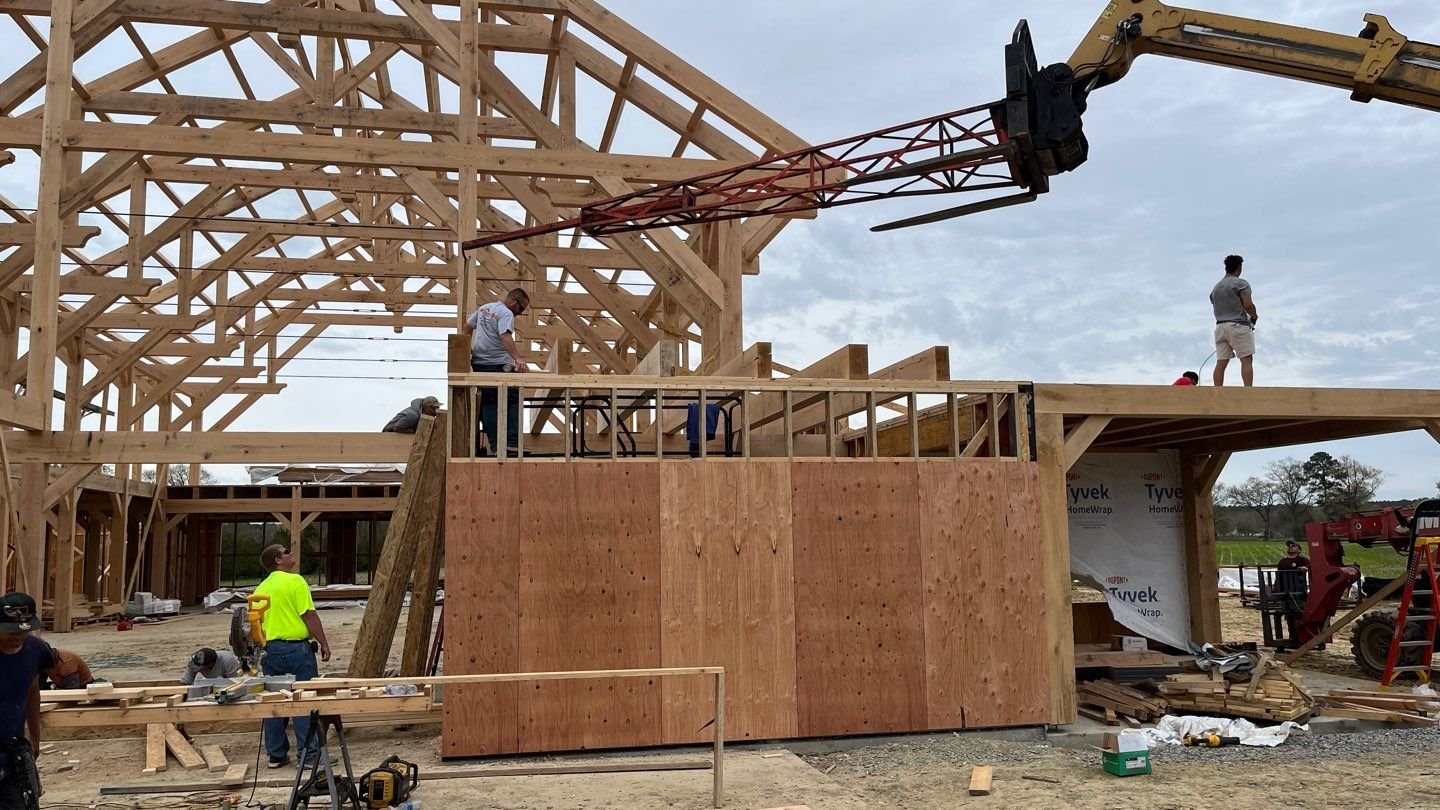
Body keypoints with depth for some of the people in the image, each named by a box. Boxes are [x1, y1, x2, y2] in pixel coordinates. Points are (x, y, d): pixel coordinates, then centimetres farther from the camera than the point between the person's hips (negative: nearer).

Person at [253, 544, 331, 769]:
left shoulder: (261, 588, 12)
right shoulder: (295, 581, -10)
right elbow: (309, 615, -14)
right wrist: (324, 643, -7)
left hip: (271, 649, 7)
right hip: (296, 648, -7)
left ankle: (276, 755, 18)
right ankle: (309, 755, 1)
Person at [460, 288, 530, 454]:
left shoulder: (484, 308, 17)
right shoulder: (506, 313, -11)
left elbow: (466, 327, 27)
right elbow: (505, 337, -27)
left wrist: (468, 349, 32)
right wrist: (518, 358, -39)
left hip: (479, 364, 8)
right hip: (499, 366, -8)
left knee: (489, 404, 7)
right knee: (513, 402, -4)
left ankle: (495, 445, 5)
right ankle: (512, 443, -11)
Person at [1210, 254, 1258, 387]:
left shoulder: (1216, 288, 19)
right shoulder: (1241, 283, -3)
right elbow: (1248, 305, -12)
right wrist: (1254, 316, 5)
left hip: (1220, 326, 6)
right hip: (1238, 325, -6)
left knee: (1221, 363, 1)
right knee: (1246, 361, -8)